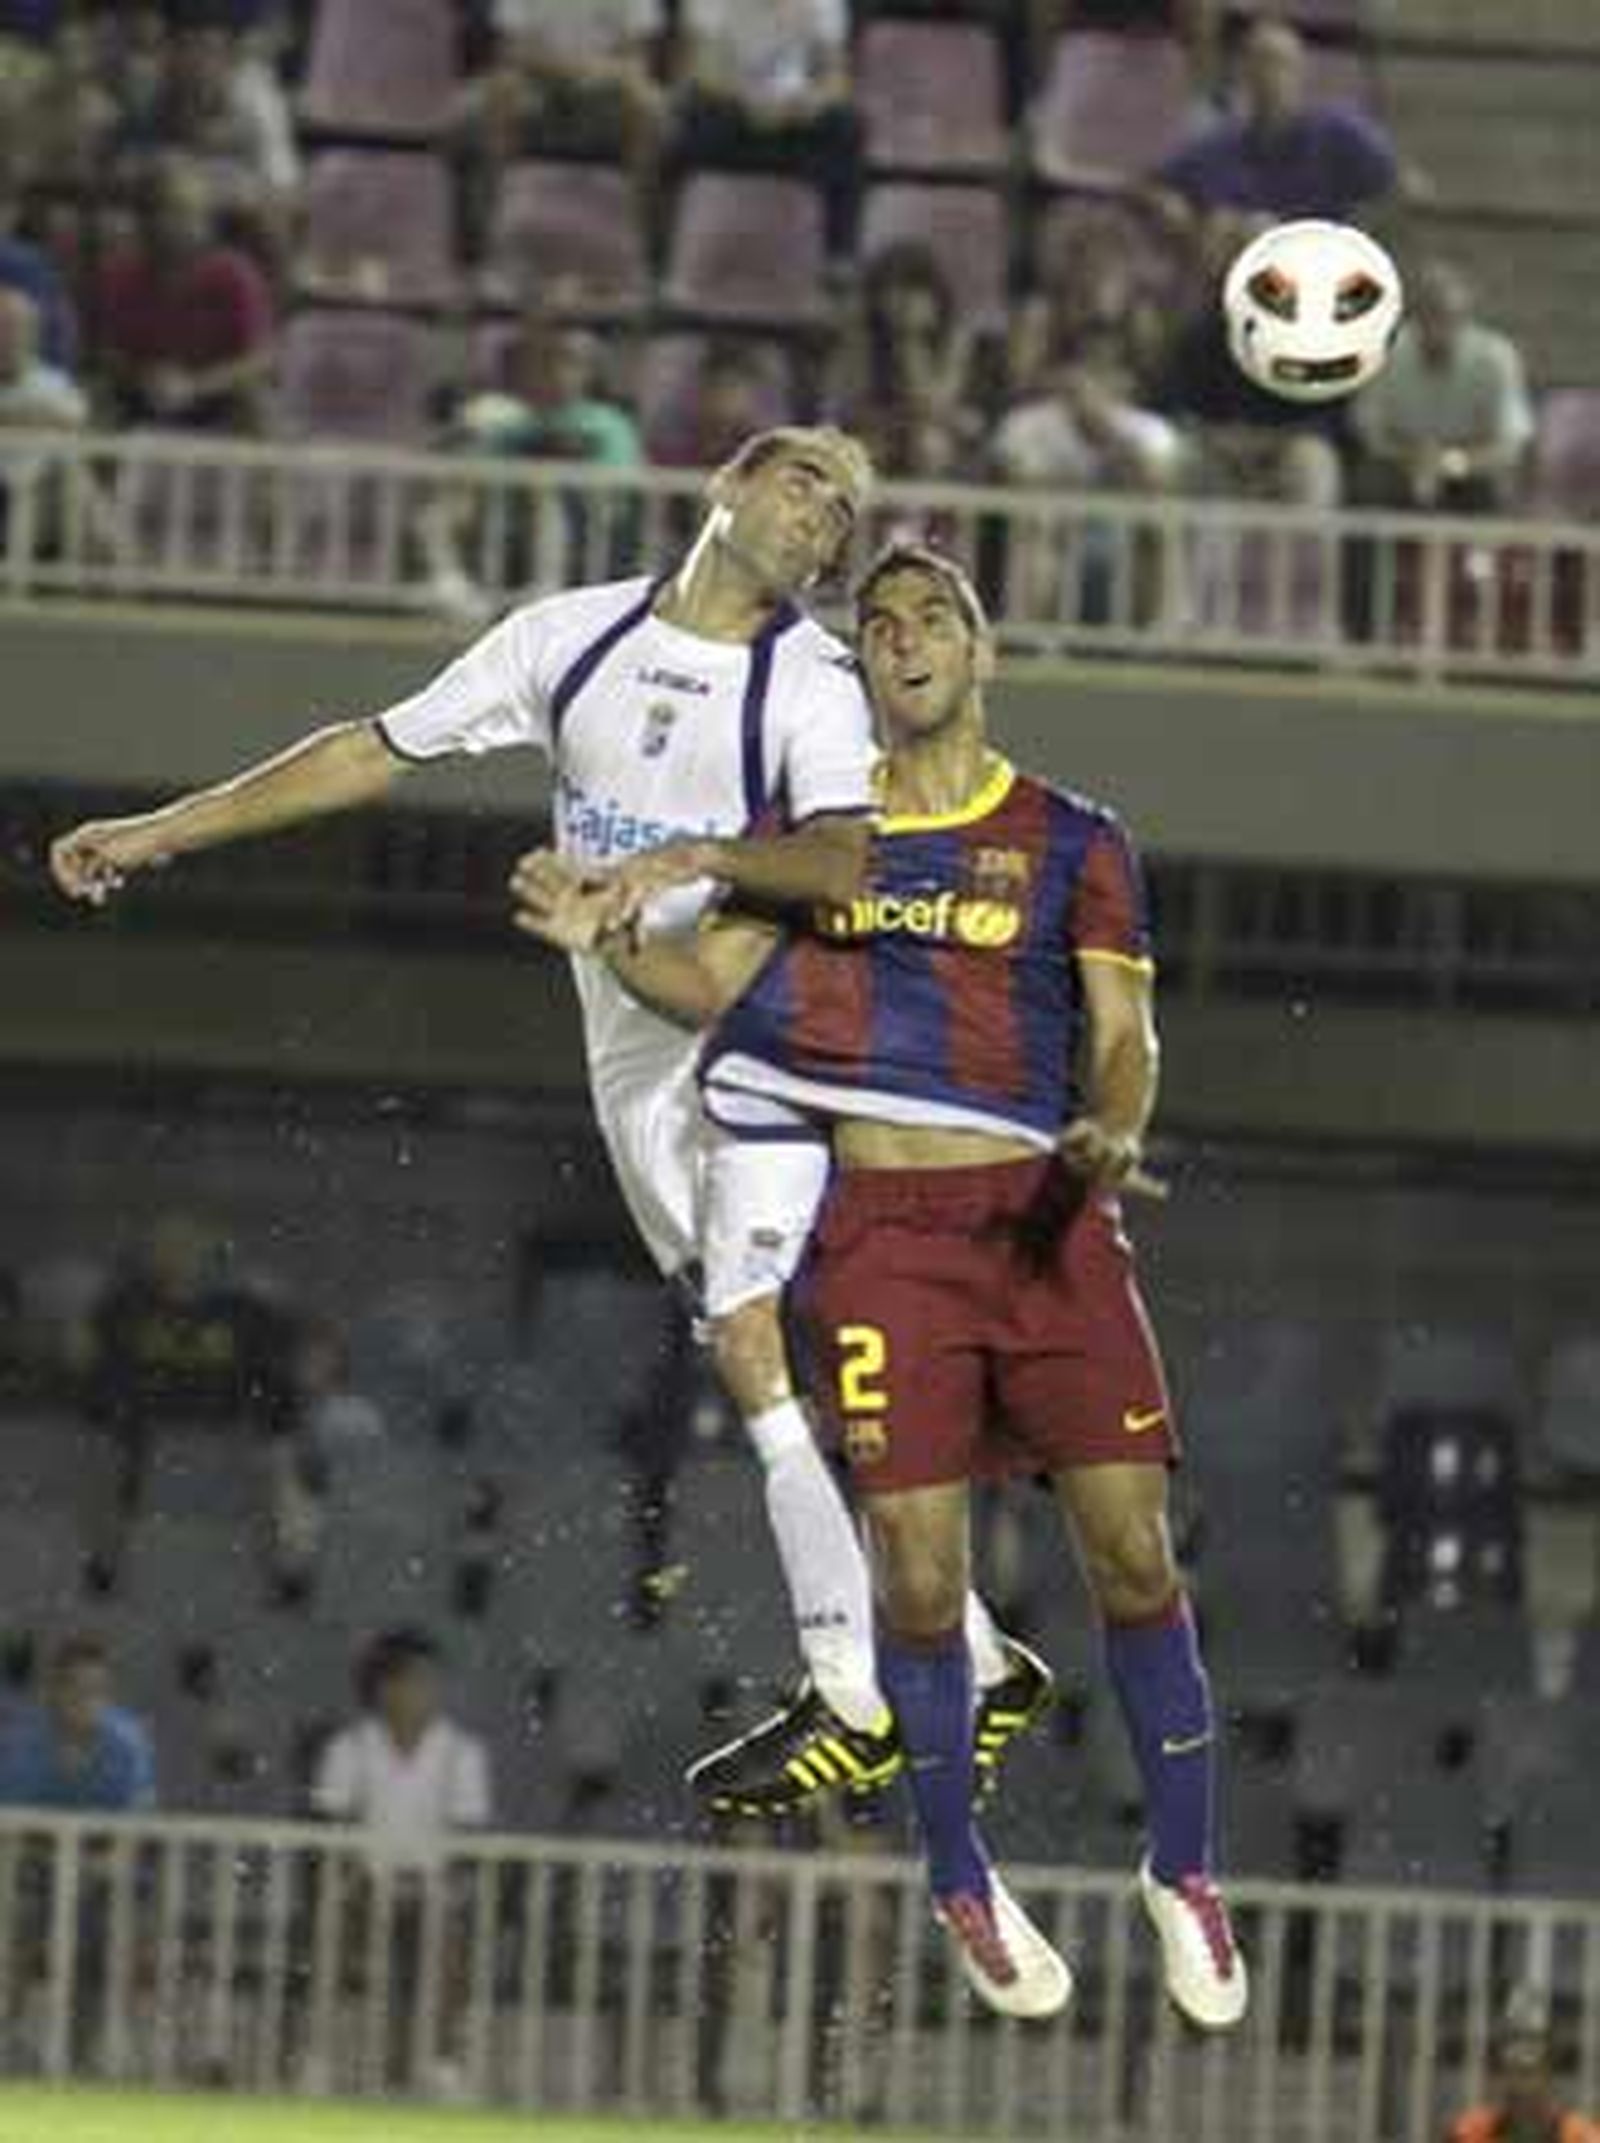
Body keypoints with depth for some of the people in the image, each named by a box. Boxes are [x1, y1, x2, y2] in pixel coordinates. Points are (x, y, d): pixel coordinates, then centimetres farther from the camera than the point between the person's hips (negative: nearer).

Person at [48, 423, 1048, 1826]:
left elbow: (847, 863, -25)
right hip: (638, 1056, 5)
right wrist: (157, 834, 13)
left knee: (760, 1345, -17)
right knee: (770, 1358, 2)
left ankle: (857, 1693, -16)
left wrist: (699, 858, -41)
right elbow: (376, 753, 13)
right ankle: (970, 1658, 8)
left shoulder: (815, 684, -8)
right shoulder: (577, 636, 7)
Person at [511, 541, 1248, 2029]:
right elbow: (715, 976, 4)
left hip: (1042, 1214, 0)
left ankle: (1183, 1871, 9)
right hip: (883, 1223, 0)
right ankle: (960, 1880, 12)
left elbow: (1123, 1037, 4)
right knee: (918, 1563, -5)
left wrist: (1110, 1135, -17)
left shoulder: (1071, 842, 11)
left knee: (1131, 1548, -6)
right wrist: (601, 937, -16)